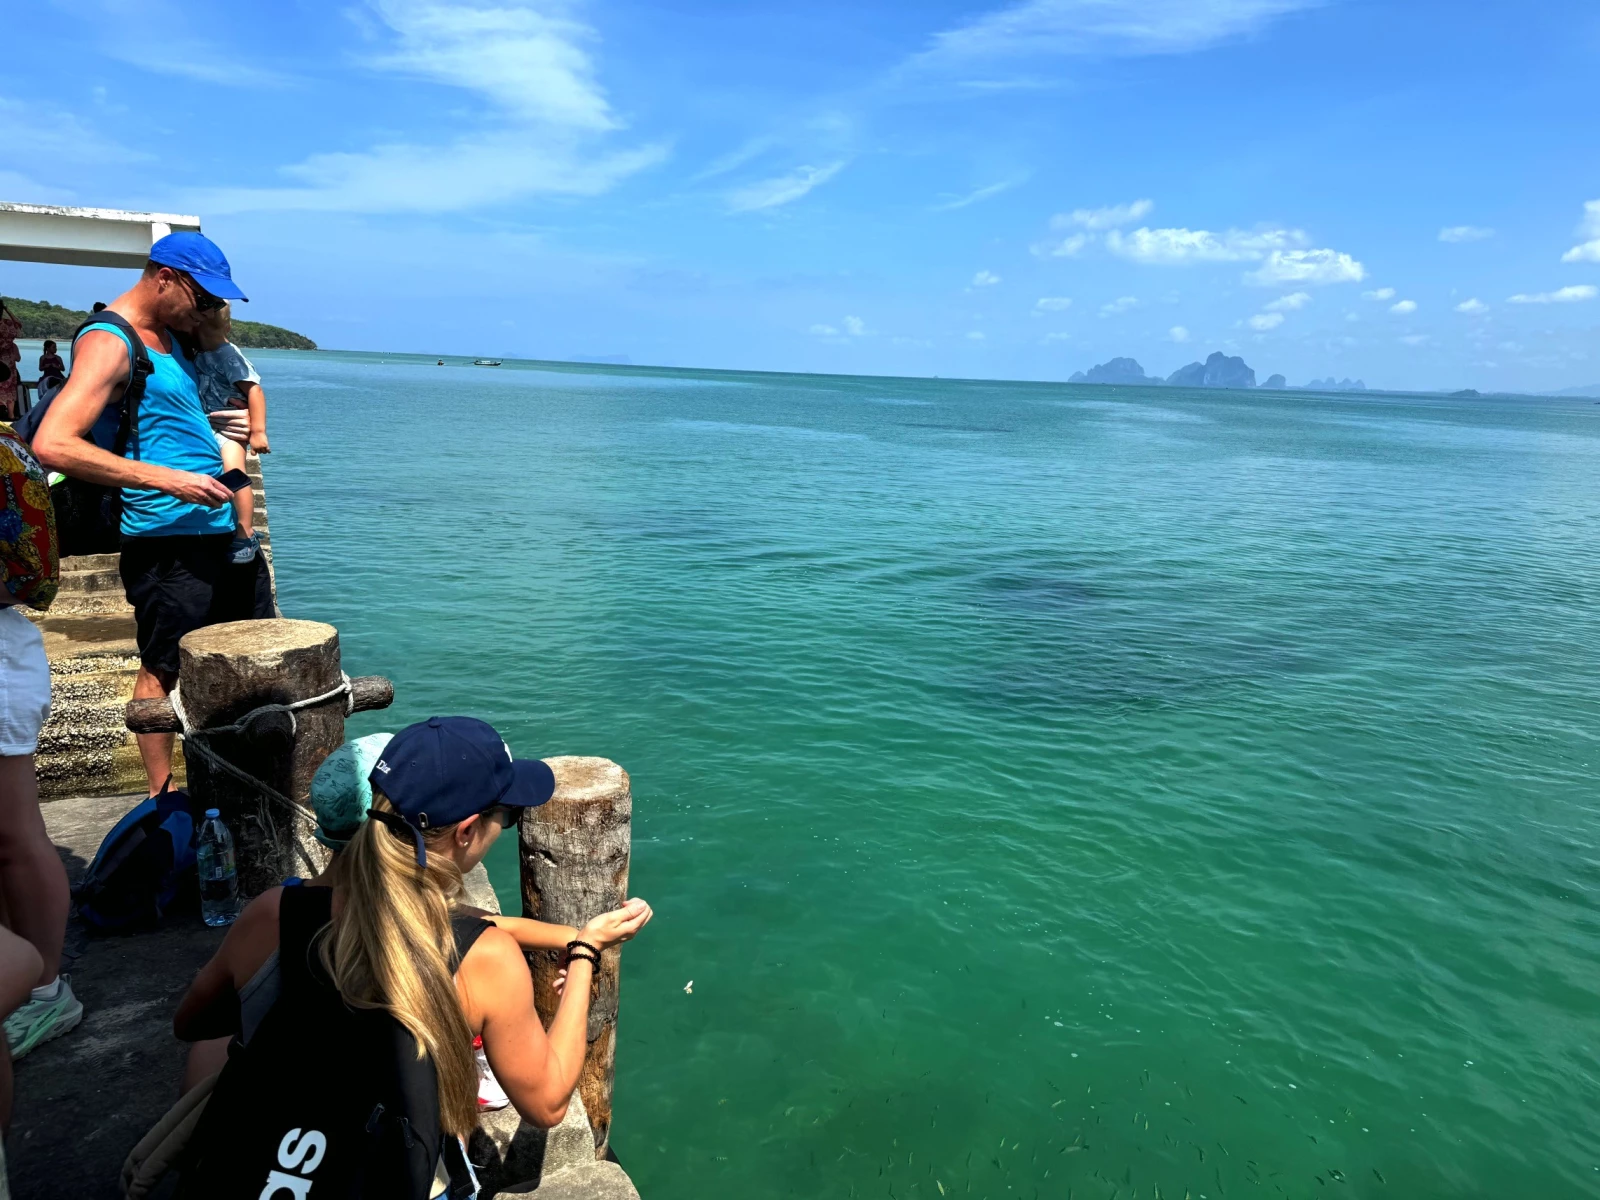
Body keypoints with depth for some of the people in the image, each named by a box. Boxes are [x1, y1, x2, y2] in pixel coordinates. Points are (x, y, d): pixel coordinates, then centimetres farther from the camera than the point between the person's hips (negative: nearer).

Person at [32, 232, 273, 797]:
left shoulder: (167, 337, 15)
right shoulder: (108, 342, -13)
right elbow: (52, 444, -24)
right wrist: (167, 480, -25)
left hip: (221, 531, 9)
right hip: (168, 541, -9)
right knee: (163, 670, 3)